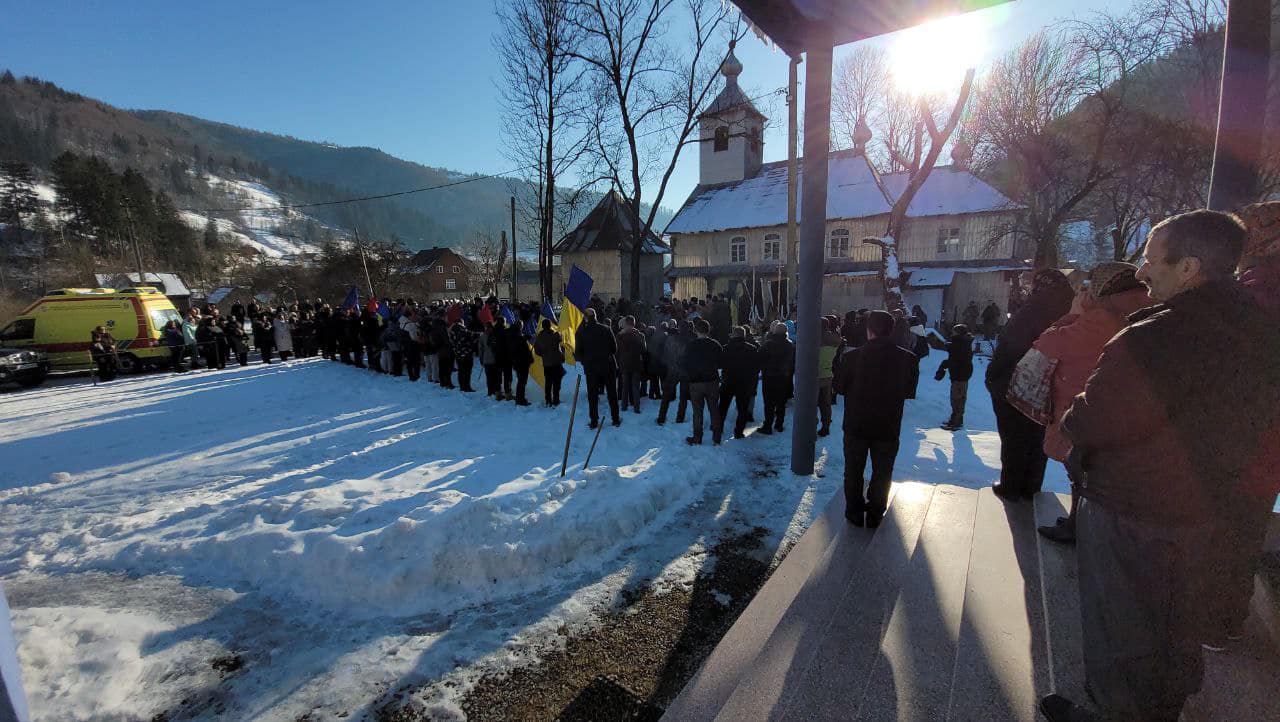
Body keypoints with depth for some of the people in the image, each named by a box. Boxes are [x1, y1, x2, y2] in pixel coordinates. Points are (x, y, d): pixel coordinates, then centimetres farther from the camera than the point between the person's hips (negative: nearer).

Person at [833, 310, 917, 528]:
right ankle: (875, 514, 25)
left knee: (854, 470, 15)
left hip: (856, 424, -1)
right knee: (882, 472, 16)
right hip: (889, 426, 2)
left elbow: (839, 387, -6)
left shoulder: (852, 356, -18)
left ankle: (855, 512, 25)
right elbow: (908, 389, 4)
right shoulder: (907, 358, -10)